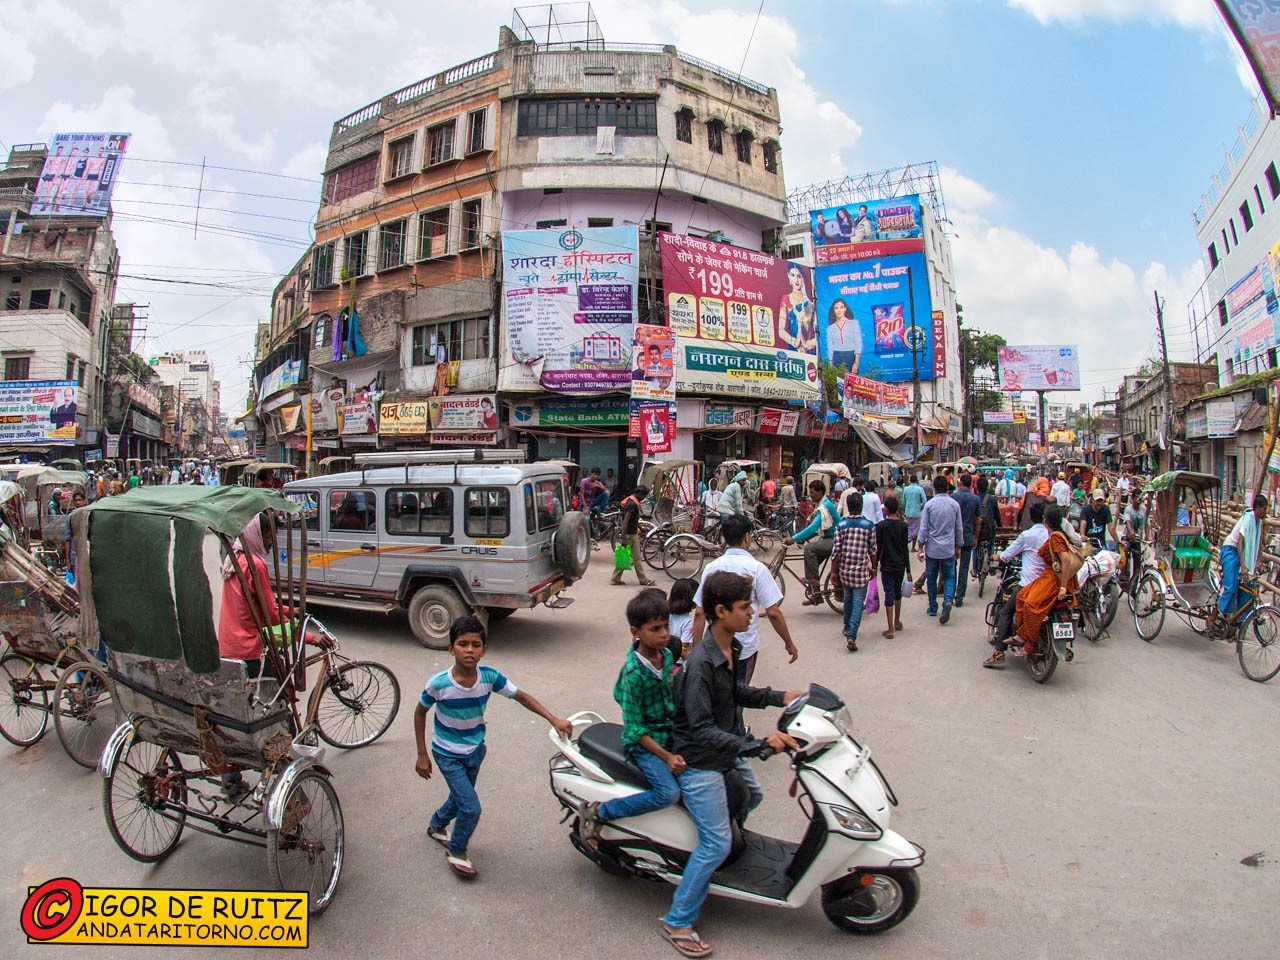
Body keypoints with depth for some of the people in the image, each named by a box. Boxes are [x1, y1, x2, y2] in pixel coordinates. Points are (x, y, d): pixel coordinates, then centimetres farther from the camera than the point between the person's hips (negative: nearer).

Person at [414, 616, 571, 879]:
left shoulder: (490, 677, -21)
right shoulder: (439, 684, -28)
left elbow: (521, 696, -10)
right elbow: (420, 712, -11)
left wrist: (554, 719, -19)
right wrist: (422, 755, -7)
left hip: (475, 749, 4)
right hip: (448, 755, -4)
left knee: (460, 798, 24)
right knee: (471, 808, -9)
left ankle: (437, 825, 56)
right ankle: (456, 851, 20)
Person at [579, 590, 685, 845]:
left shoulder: (666, 655, -2)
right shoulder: (635, 673, -24)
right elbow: (634, 728, -19)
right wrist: (666, 756, -23)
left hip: (669, 733, 8)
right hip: (644, 740, -8)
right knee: (668, 793, -22)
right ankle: (597, 812, -10)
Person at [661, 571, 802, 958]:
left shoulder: (731, 648, -4)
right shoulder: (701, 663, -32)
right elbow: (702, 730, -31)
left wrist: (778, 697, 1)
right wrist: (758, 744, -36)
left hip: (728, 752, 9)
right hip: (700, 762, -9)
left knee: (753, 796, 28)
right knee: (716, 845, -4)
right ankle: (677, 922, 13)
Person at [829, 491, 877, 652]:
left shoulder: (841, 525, -5)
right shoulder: (869, 525, -6)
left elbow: (836, 551, -6)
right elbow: (873, 550, -1)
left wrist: (833, 571, 1)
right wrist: (873, 568, 14)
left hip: (844, 569, 2)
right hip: (861, 570, -2)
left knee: (848, 598, 23)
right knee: (858, 602, -1)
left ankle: (847, 627, 36)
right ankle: (851, 636, -14)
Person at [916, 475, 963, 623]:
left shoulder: (929, 505, -7)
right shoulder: (955, 504, -1)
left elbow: (924, 528, -6)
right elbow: (959, 528, 5)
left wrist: (921, 547, 2)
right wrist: (958, 547, 16)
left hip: (932, 548, -1)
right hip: (948, 549, 1)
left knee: (931, 578, 11)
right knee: (949, 577, 9)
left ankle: (933, 608, 19)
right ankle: (947, 601, -16)